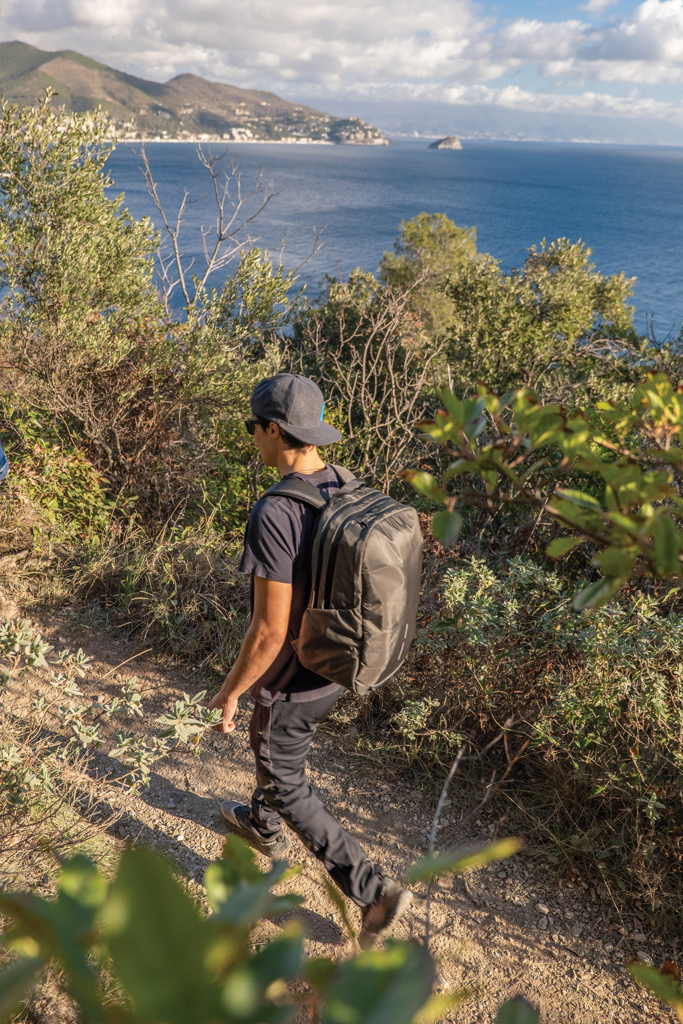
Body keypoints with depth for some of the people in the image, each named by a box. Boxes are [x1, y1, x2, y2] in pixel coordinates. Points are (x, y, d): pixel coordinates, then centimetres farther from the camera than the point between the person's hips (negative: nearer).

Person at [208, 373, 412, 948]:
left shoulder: (275, 514, -33)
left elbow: (270, 630, -29)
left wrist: (230, 691, -13)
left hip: (292, 682, -8)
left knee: (287, 783, 16)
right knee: (272, 746, 33)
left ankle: (374, 892, 20)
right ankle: (264, 827, 59)